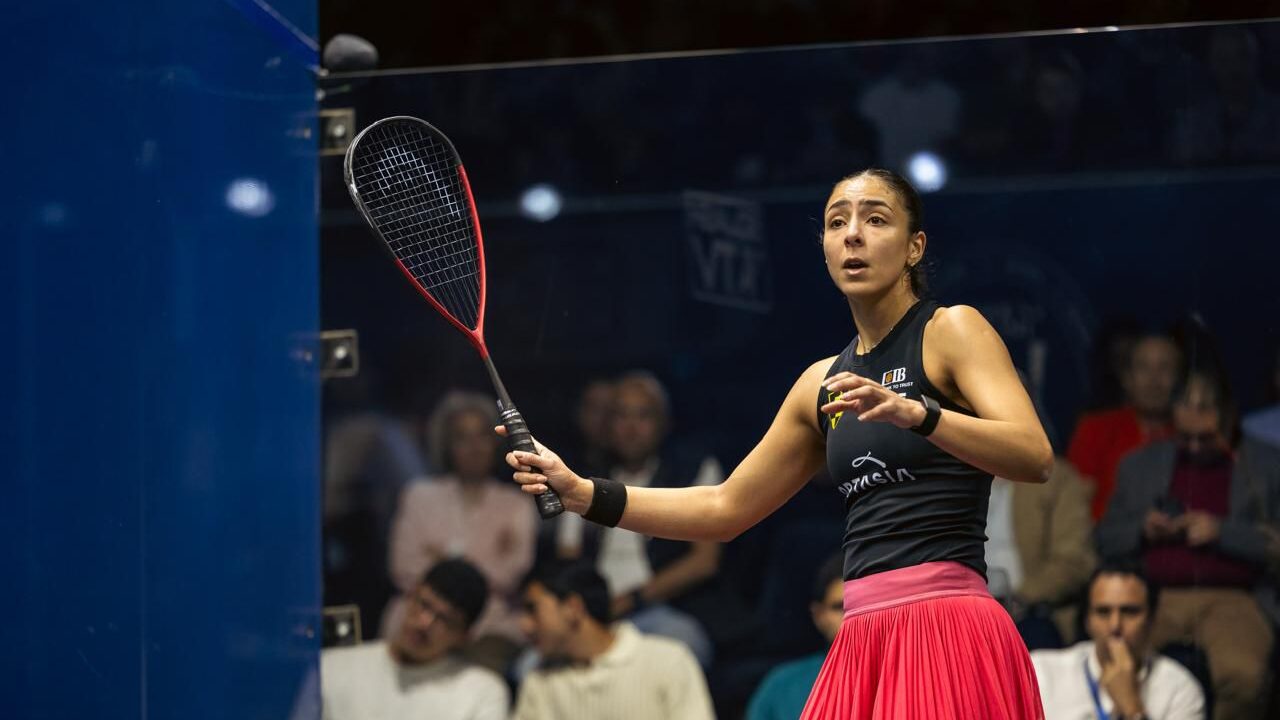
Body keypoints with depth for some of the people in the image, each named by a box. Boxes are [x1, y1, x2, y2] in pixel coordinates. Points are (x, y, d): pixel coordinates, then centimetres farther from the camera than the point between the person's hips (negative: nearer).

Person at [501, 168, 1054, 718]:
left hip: (946, 630, -6)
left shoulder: (951, 330, 0)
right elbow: (725, 507, 24)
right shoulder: (823, 383, 18)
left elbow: (1034, 457, -15)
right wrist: (584, 494, 15)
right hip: (863, 642, 6)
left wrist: (914, 412, -30)